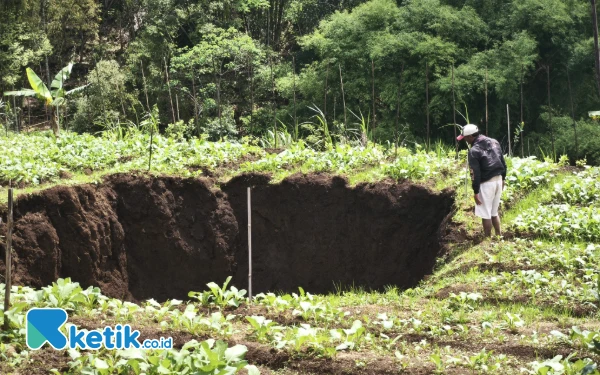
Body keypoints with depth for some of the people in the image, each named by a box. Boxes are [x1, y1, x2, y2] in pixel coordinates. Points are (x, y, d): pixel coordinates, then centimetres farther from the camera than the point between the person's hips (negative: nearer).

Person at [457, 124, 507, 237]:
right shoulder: (494, 142, 6)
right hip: (498, 180, 8)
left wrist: (476, 192, -13)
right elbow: (503, 163, 13)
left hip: (486, 183, -8)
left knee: (486, 214, 2)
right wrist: (503, 179, 22)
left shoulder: (474, 151, -16)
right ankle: (498, 237, 21)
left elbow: (475, 173, -17)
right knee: (494, 212, 19)